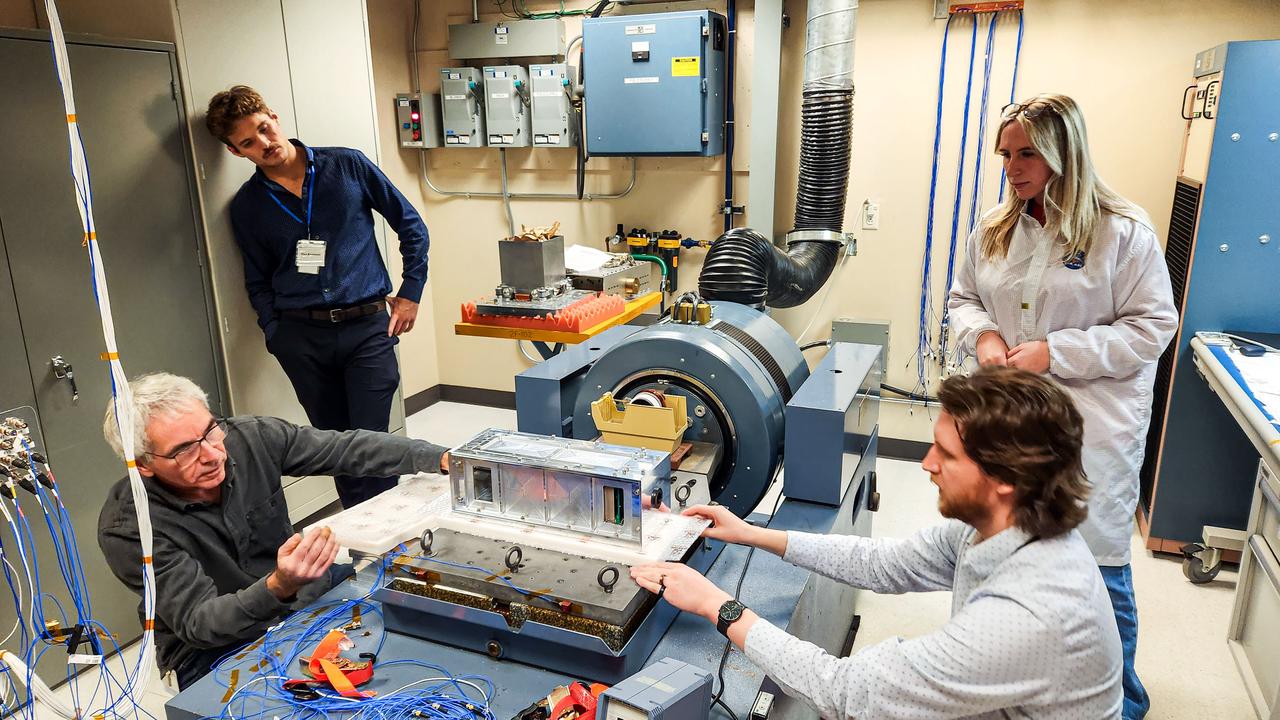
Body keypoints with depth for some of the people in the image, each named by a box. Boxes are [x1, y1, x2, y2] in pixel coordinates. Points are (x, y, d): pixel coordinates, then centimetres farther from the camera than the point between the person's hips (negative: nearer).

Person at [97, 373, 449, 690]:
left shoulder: (249, 438, -13)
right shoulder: (127, 528, -23)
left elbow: (345, 448, -8)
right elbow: (197, 624, -25)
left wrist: (438, 458, -19)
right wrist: (279, 587, -44)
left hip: (305, 591, 5)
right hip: (214, 650, -5)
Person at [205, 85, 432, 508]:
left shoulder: (347, 166, 1)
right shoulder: (247, 205, 7)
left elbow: (412, 227, 7)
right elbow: (258, 282, 15)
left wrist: (410, 292, 3)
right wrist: (277, 334, 0)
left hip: (367, 328, -2)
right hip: (301, 338, 2)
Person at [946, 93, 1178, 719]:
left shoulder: (1123, 232, -10)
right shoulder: (993, 231, 4)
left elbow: (1152, 326, -10)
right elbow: (964, 298, 15)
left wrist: (1056, 352, -19)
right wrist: (983, 335, -7)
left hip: (1093, 429, -5)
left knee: (1096, 570, 3)